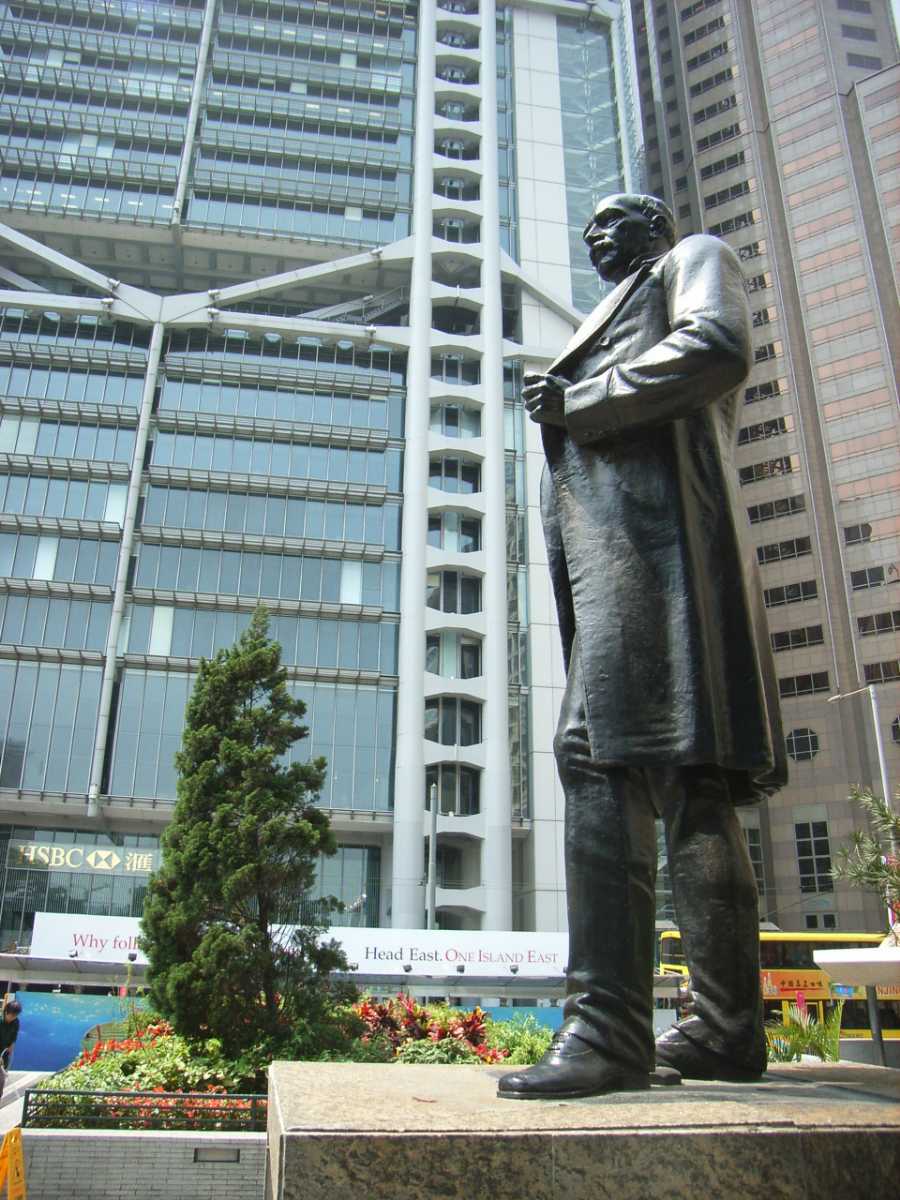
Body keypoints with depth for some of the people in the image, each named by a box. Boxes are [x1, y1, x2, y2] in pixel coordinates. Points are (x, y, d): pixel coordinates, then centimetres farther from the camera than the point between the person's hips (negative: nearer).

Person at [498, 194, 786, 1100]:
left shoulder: (694, 258, 16)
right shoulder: (617, 319, 39)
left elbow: (718, 348, -7)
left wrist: (578, 399, -5)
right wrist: (565, 407, 13)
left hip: (648, 523, -9)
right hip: (605, 534, 9)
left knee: (603, 756, -21)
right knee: (687, 781, 2)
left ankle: (609, 1028, -23)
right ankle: (726, 1030, 6)